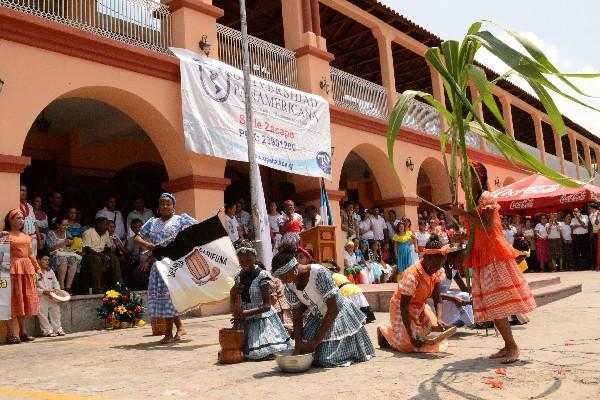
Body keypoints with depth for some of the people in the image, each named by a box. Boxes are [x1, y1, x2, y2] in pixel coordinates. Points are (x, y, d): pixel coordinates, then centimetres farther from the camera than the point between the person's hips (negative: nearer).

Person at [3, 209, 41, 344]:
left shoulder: (26, 236, 18)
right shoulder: (6, 235, -1)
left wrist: (38, 268, 18)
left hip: (27, 269, 6)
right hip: (13, 268, -6)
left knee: (26, 299, 8)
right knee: (12, 298, -5)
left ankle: (23, 331, 15)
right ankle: (10, 332, 1)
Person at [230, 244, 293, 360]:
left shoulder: (262, 275, -11)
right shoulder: (238, 276, 8)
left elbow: (267, 305, -15)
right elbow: (235, 304, 18)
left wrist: (245, 313, -25)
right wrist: (233, 292, -4)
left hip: (262, 319, -5)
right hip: (245, 322, 6)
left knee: (266, 353, -20)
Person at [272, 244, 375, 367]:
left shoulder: (319, 273, -31)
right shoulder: (289, 285, -11)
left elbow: (333, 309, -28)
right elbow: (297, 317, -5)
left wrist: (316, 340, -27)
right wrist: (298, 346, -17)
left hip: (338, 316, -5)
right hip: (317, 319, 6)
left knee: (327, 359, -12)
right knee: (304, 353, -5)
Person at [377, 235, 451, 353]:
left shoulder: (437, 271, -12)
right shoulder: (412, 275, -33)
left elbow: (437, 298, -9)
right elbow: (404, 307, -31)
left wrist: (439, 319, -27)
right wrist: (411, 335, -35)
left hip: (420, 306, 7)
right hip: (402, 308, -7)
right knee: (410, 344, -15)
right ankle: (385, 331, 15)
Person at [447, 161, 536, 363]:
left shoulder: (486, 197, -8)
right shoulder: (472, 202, 15)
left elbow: (488, 227, -22)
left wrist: (463, 214, -20)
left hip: (494, 255, -8)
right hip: (481, 259, 8)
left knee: (497, 304, -11)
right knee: (491, 306, 5)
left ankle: (512, 345, -4)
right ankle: (508, 344, 10)